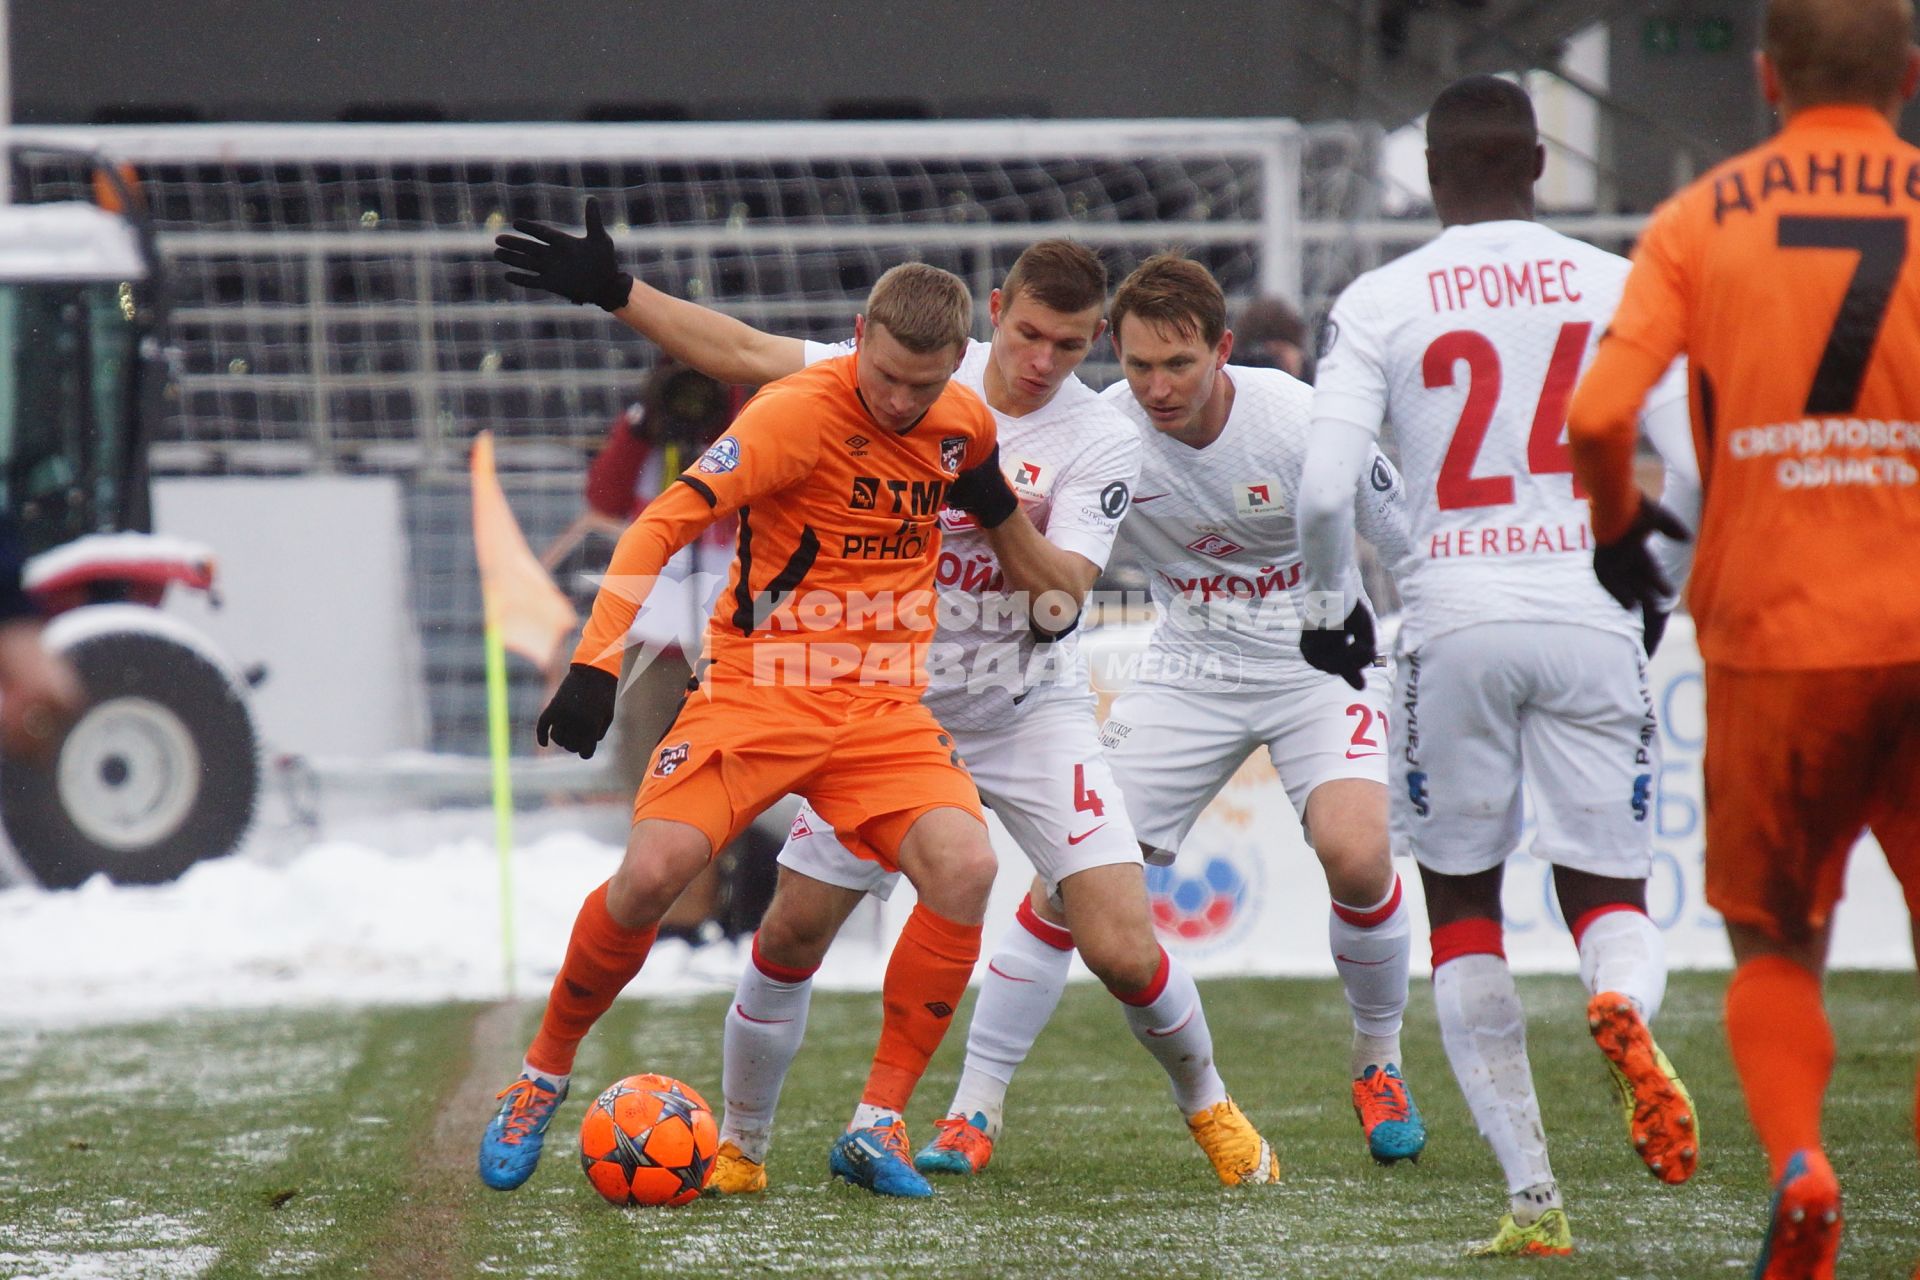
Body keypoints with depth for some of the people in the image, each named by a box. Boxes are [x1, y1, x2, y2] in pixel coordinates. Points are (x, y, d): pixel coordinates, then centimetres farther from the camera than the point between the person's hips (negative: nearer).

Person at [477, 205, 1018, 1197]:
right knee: (652, 872, -21)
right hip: (758, 686, -4)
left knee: (965, 867, -22)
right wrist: (596, 665, -26)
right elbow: (665, 524, -18)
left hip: (885, 706, 4)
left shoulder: (965, 425, 4)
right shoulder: (800, 411, -15)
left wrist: (997, 509, 9)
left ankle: (878, 1122, -11)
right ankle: (542, 1076, 6)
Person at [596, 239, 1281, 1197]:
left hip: (1030, 713, -2)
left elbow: (1063, 594, -20)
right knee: (791, 934, -2)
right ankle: (740, 1145, 18)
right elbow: (744, 353, -5)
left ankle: (1205, 1105, 17)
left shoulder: (1101, 442, -10)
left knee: (1124, 952, -12)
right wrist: (615, 289, -12)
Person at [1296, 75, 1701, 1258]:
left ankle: (1534, 1195, 5)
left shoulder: (1381, 305, 1)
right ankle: (1623, 1009, -29)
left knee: (1464, 909, 13)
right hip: (1590, 619, 1)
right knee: (1612, 893, 9)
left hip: (1457, 627, -1)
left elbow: (1325, 492, -7)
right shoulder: (1618, 288, 5)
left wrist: (1330, 607, 11)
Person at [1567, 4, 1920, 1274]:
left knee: (1775, 944, 14)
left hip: (1772, 639, 0)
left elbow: (1596, 417, -9)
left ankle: (1796, 1160, -11)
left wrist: (1618, 525, 9)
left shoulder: (1699, 221, 2)